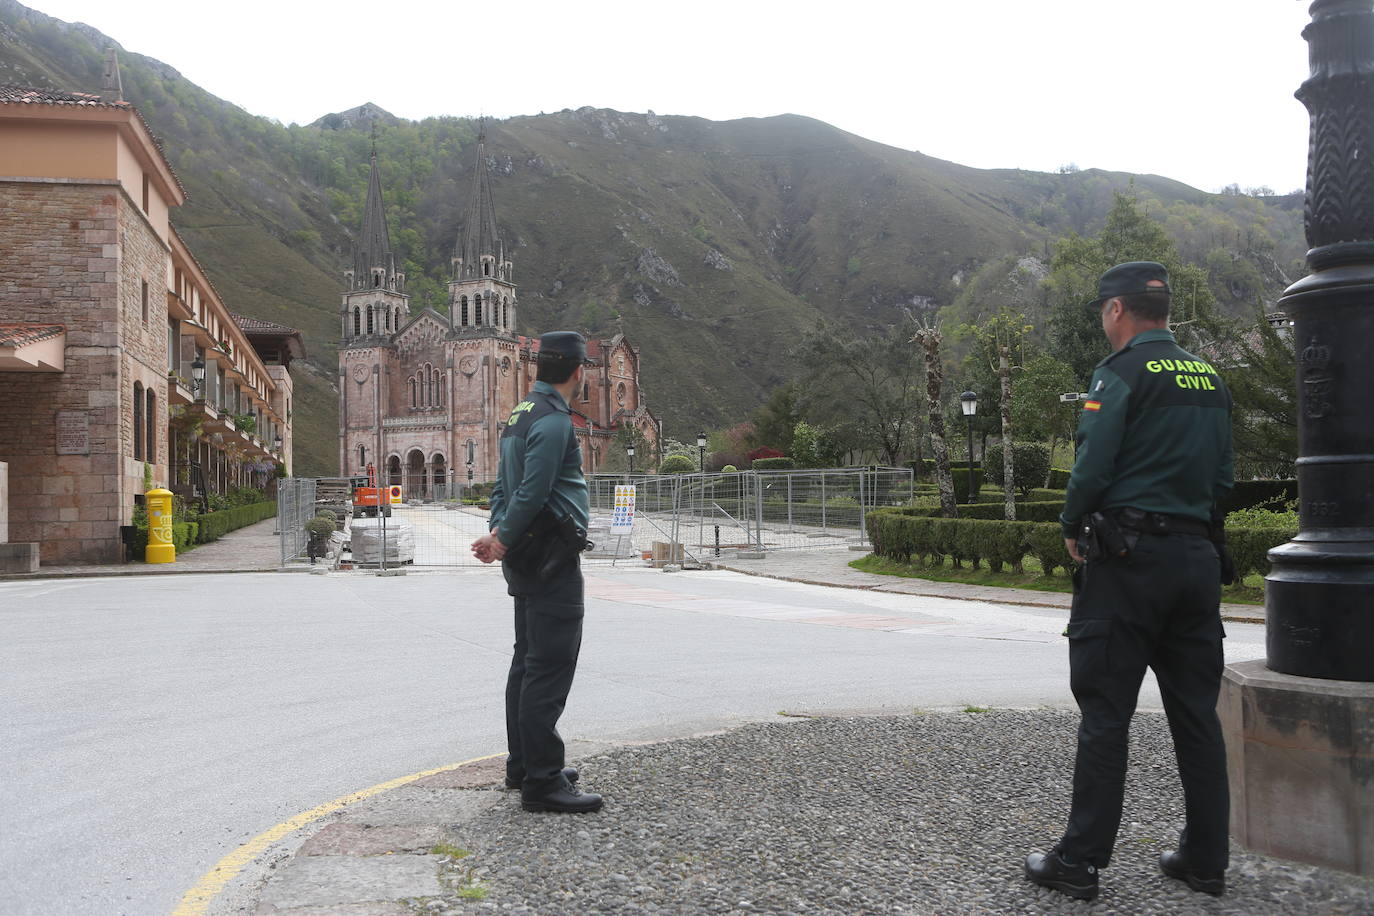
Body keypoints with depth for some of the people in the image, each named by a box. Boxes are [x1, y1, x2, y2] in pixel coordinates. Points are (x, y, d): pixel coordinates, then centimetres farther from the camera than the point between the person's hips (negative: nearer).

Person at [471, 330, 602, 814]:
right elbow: (533, 491, -21)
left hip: (526, 559, 11)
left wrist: (497, 533, 1)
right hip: (552, 559, -10)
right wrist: (503, 540, -12)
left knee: (528, 661, 15)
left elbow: (503, 486, 15)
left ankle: (524, 765, 25)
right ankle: (542, 781, -7)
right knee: (550, 666, -9)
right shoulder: (553, 419, -15)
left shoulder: (520, 414, 17)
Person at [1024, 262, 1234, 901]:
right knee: (1196, 713, 12)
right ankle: (1206, 859, 19)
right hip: (1198, 555, 7)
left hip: (1127, 560, -7)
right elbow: (1222, 479, 15)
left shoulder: (1122, 373, -9)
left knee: (1105, 714, -2)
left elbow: (1092, 466, -16)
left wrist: (1072, 530, -1)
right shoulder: (1210, 380, 14)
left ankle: (1079, 861, 5)